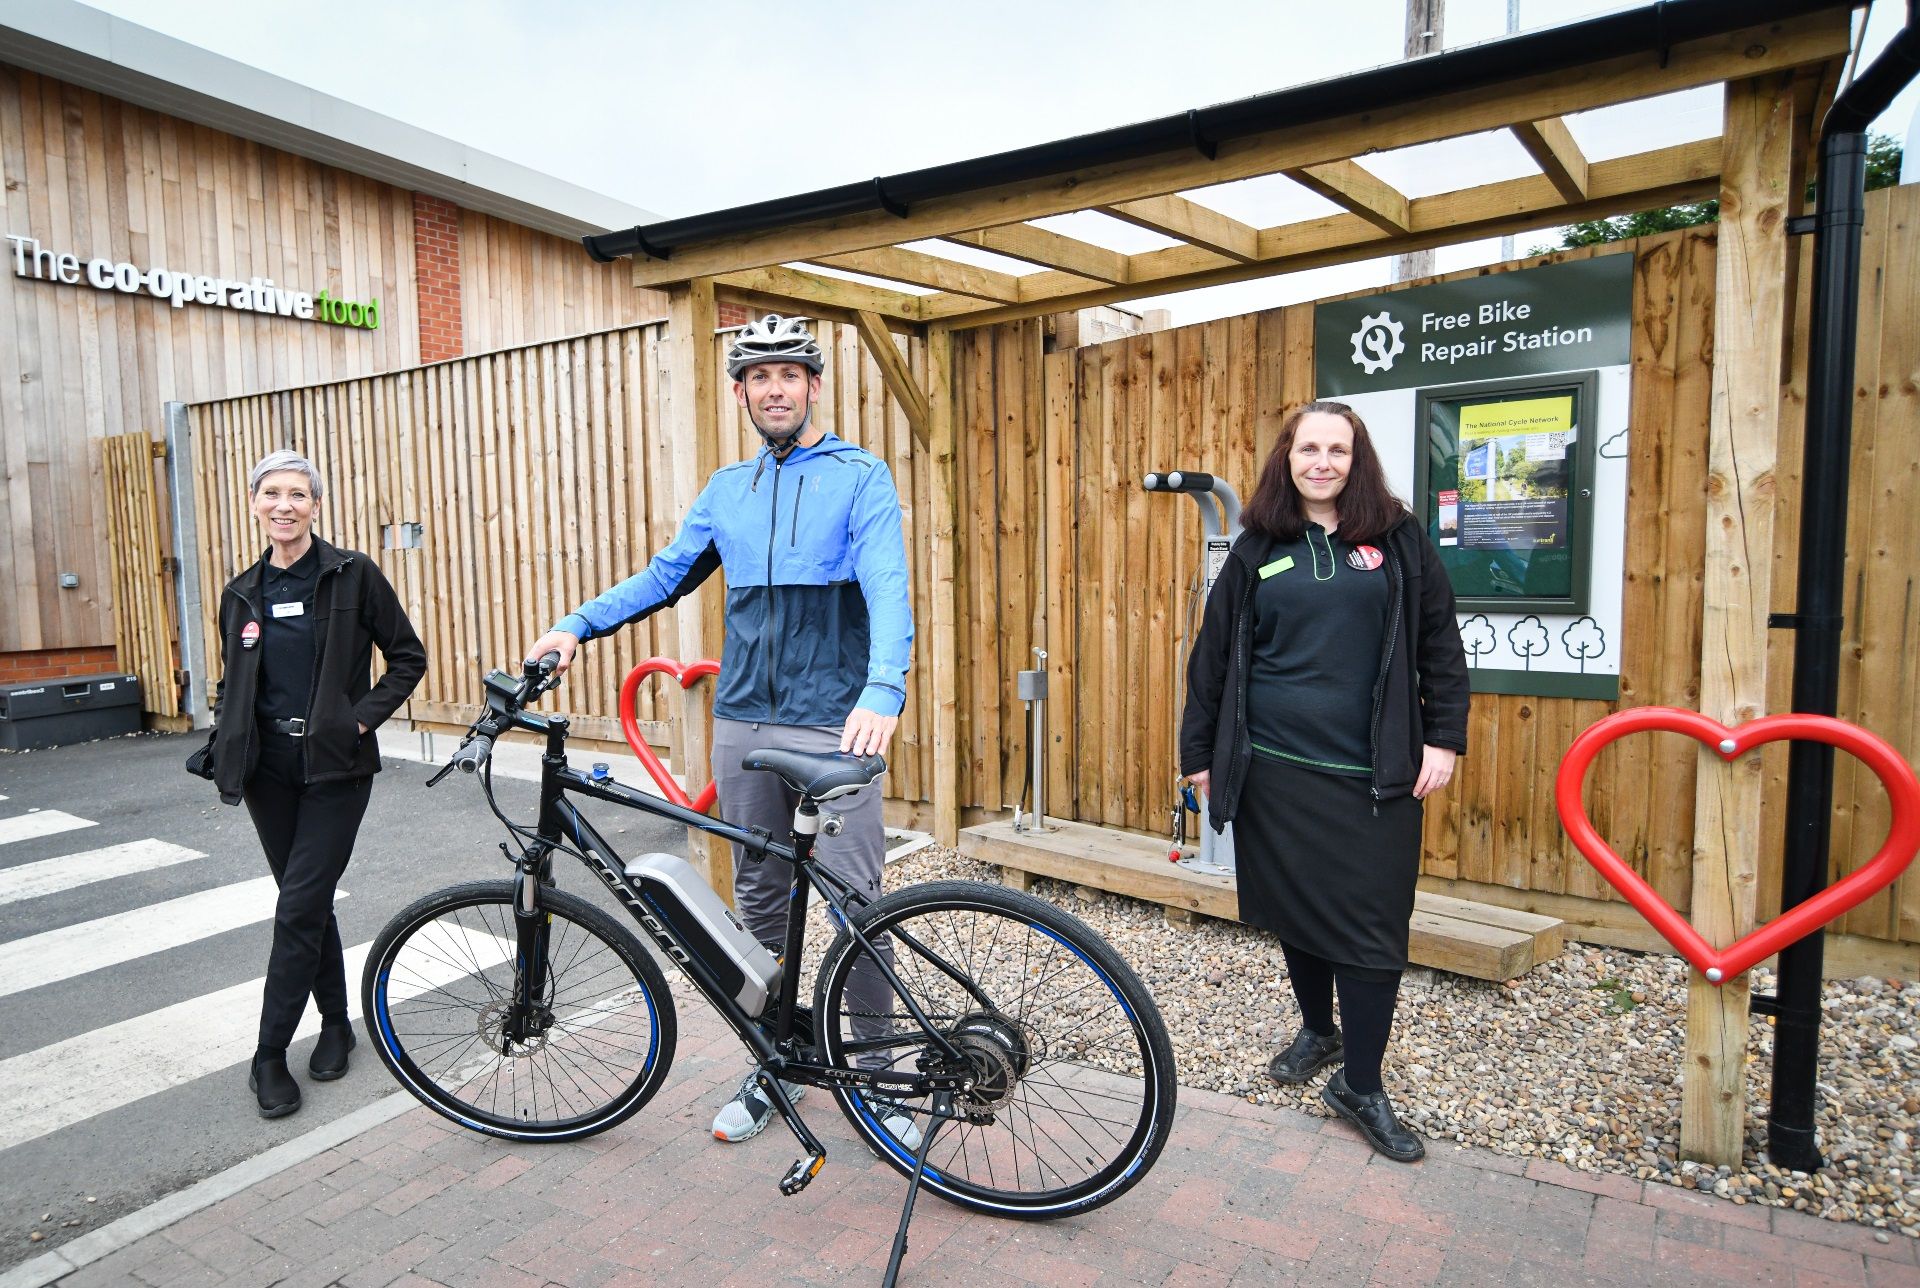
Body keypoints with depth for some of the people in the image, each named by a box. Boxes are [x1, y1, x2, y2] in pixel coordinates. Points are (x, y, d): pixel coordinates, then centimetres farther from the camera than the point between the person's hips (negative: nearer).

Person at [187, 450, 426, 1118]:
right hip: (268, 768, 5)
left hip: (335, 766, -4)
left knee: (299, 908, -6)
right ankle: (335, 1022, 29)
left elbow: (409, 657, -2)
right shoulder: (242, 593, 9)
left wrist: (364, 716, -11)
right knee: (307, 902, 12)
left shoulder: (353, 574, -5)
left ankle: (270, 1055, 6)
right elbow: (232, 685, 19)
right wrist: (219, 746, 3)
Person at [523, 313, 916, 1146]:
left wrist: (883, 688, -32)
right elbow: (665, 576, 18)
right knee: (759, 898, 13)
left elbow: (886, 585, -16)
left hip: (835, 723, -5)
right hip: (744, 720, 5)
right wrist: (579, 625, 3)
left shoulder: (860, 476, -2)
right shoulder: (727, 489, 14)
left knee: (854, 899, -1)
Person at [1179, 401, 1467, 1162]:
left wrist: (1443, 737, -2)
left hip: (1372, 773, -1)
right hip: (1276, 767, 2)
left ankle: (1360, 1085, 13)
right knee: (1295, 904, 13)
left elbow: (1439, 644, 5)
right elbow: (1215, 654, 8)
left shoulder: (1397, 540, 4)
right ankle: (1317, 1030, 37)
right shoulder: (1258, 548, 6)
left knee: (1370, 922, 0)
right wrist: (1198, 751, 7)